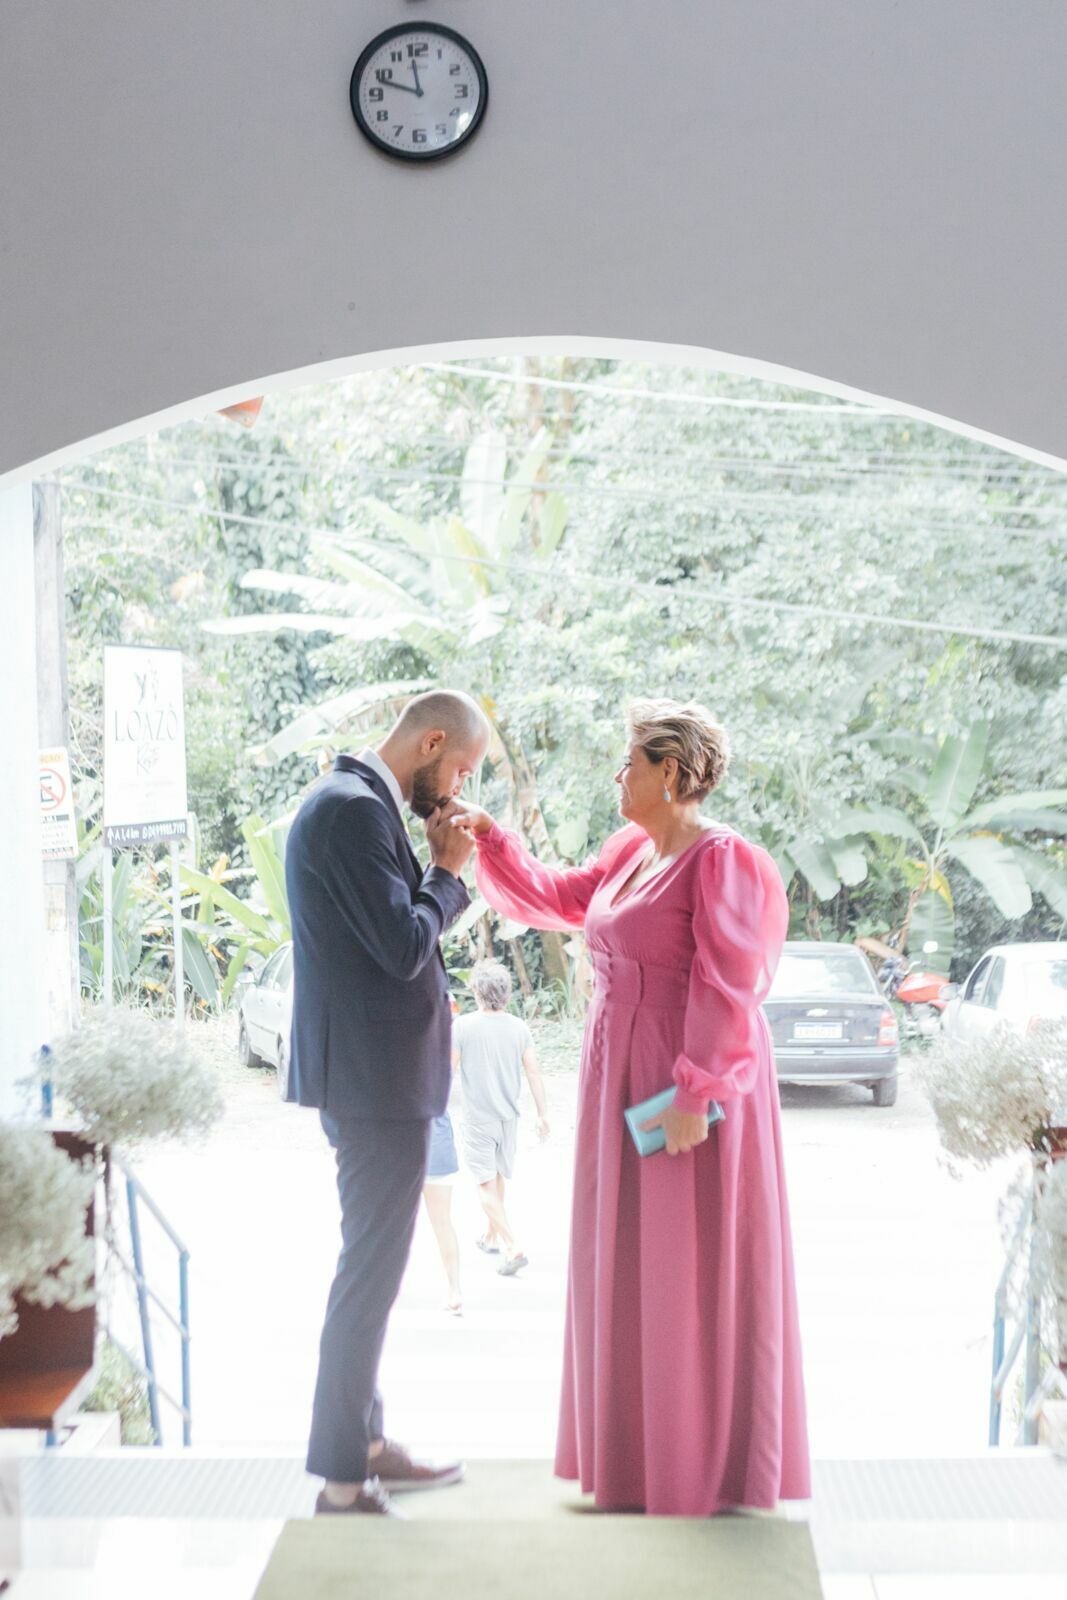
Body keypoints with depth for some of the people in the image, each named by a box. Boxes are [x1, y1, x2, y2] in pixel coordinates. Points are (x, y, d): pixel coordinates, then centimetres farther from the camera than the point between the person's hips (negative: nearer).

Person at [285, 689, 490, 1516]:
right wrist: (448, 869, -9)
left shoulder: (355, 800, 14)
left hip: (371, 1071, 11)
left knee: (372, 1264, 19)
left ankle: (366, 1440, 32)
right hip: (376, 1075, -11)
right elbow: (404, 947, -23)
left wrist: (438, 865, 5)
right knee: (371, 1272, -3)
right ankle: (343, 1479, 6)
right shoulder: (355, 809, -19)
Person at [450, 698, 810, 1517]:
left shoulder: (723, 860, -17)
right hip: (628, 1078, 9)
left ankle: (713, 1459, 13)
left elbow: (729, 989, -21)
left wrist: (696, 1094, -24)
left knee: (696, 1266, 0)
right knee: (638, 1262, 14)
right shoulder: (635, 850, 10)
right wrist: (491, 841, 12)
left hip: (691, 1085, -9)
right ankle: (649, 1443, 27)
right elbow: (562, 899, 21)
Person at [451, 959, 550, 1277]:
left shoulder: (463, 1026, -15)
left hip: (478, 1117, -5)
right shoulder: (519, 1027, -3)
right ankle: (491, 1237, 38)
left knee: (486, 1185, -2)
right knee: (497, 1177, 23)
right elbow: (533, 1072, -2)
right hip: (508, 1115, 5)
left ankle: (513, 1249, -14)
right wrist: (542, 1113, 5)